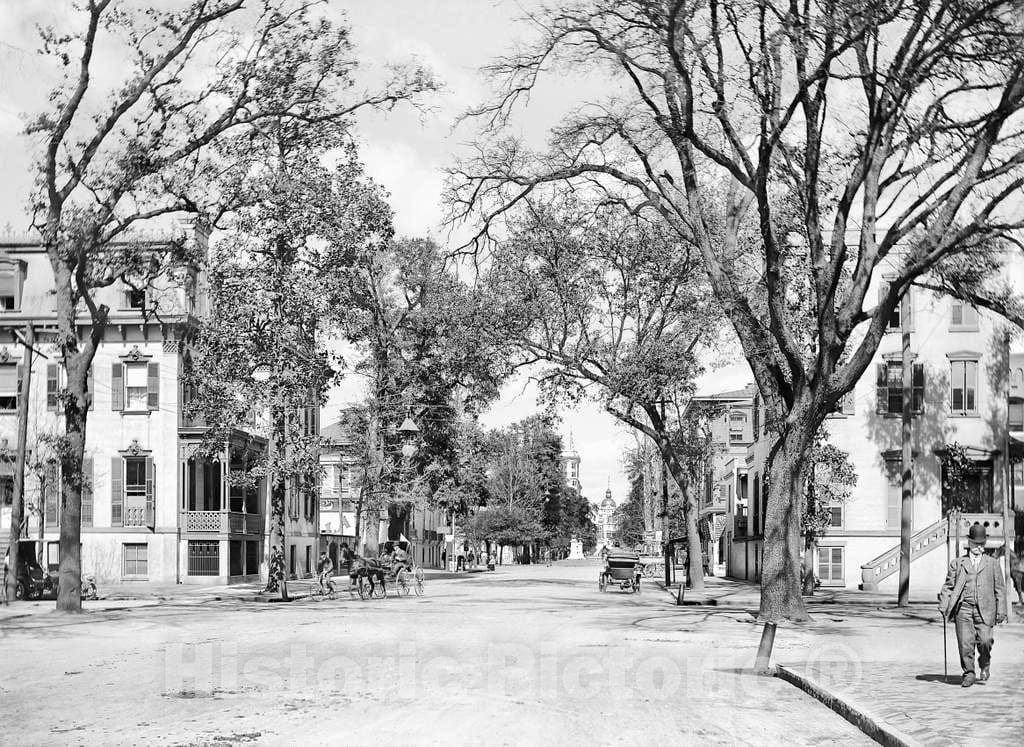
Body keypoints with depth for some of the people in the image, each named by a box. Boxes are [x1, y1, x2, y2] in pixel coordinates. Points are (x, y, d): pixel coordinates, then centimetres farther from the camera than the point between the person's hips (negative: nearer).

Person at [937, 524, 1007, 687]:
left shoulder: (993, 564, 14)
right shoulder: (957, 563, 13)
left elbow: (1000, 589, 11)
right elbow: (948, 586, 10)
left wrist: (1001, 611, 2)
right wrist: (943, 606, -3)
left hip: (984, 610, 0)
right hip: (963, 608, 0)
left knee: (985, 640, -13)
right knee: (965, 643, -6)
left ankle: (984, 666, 15)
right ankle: (969, 674, 8)